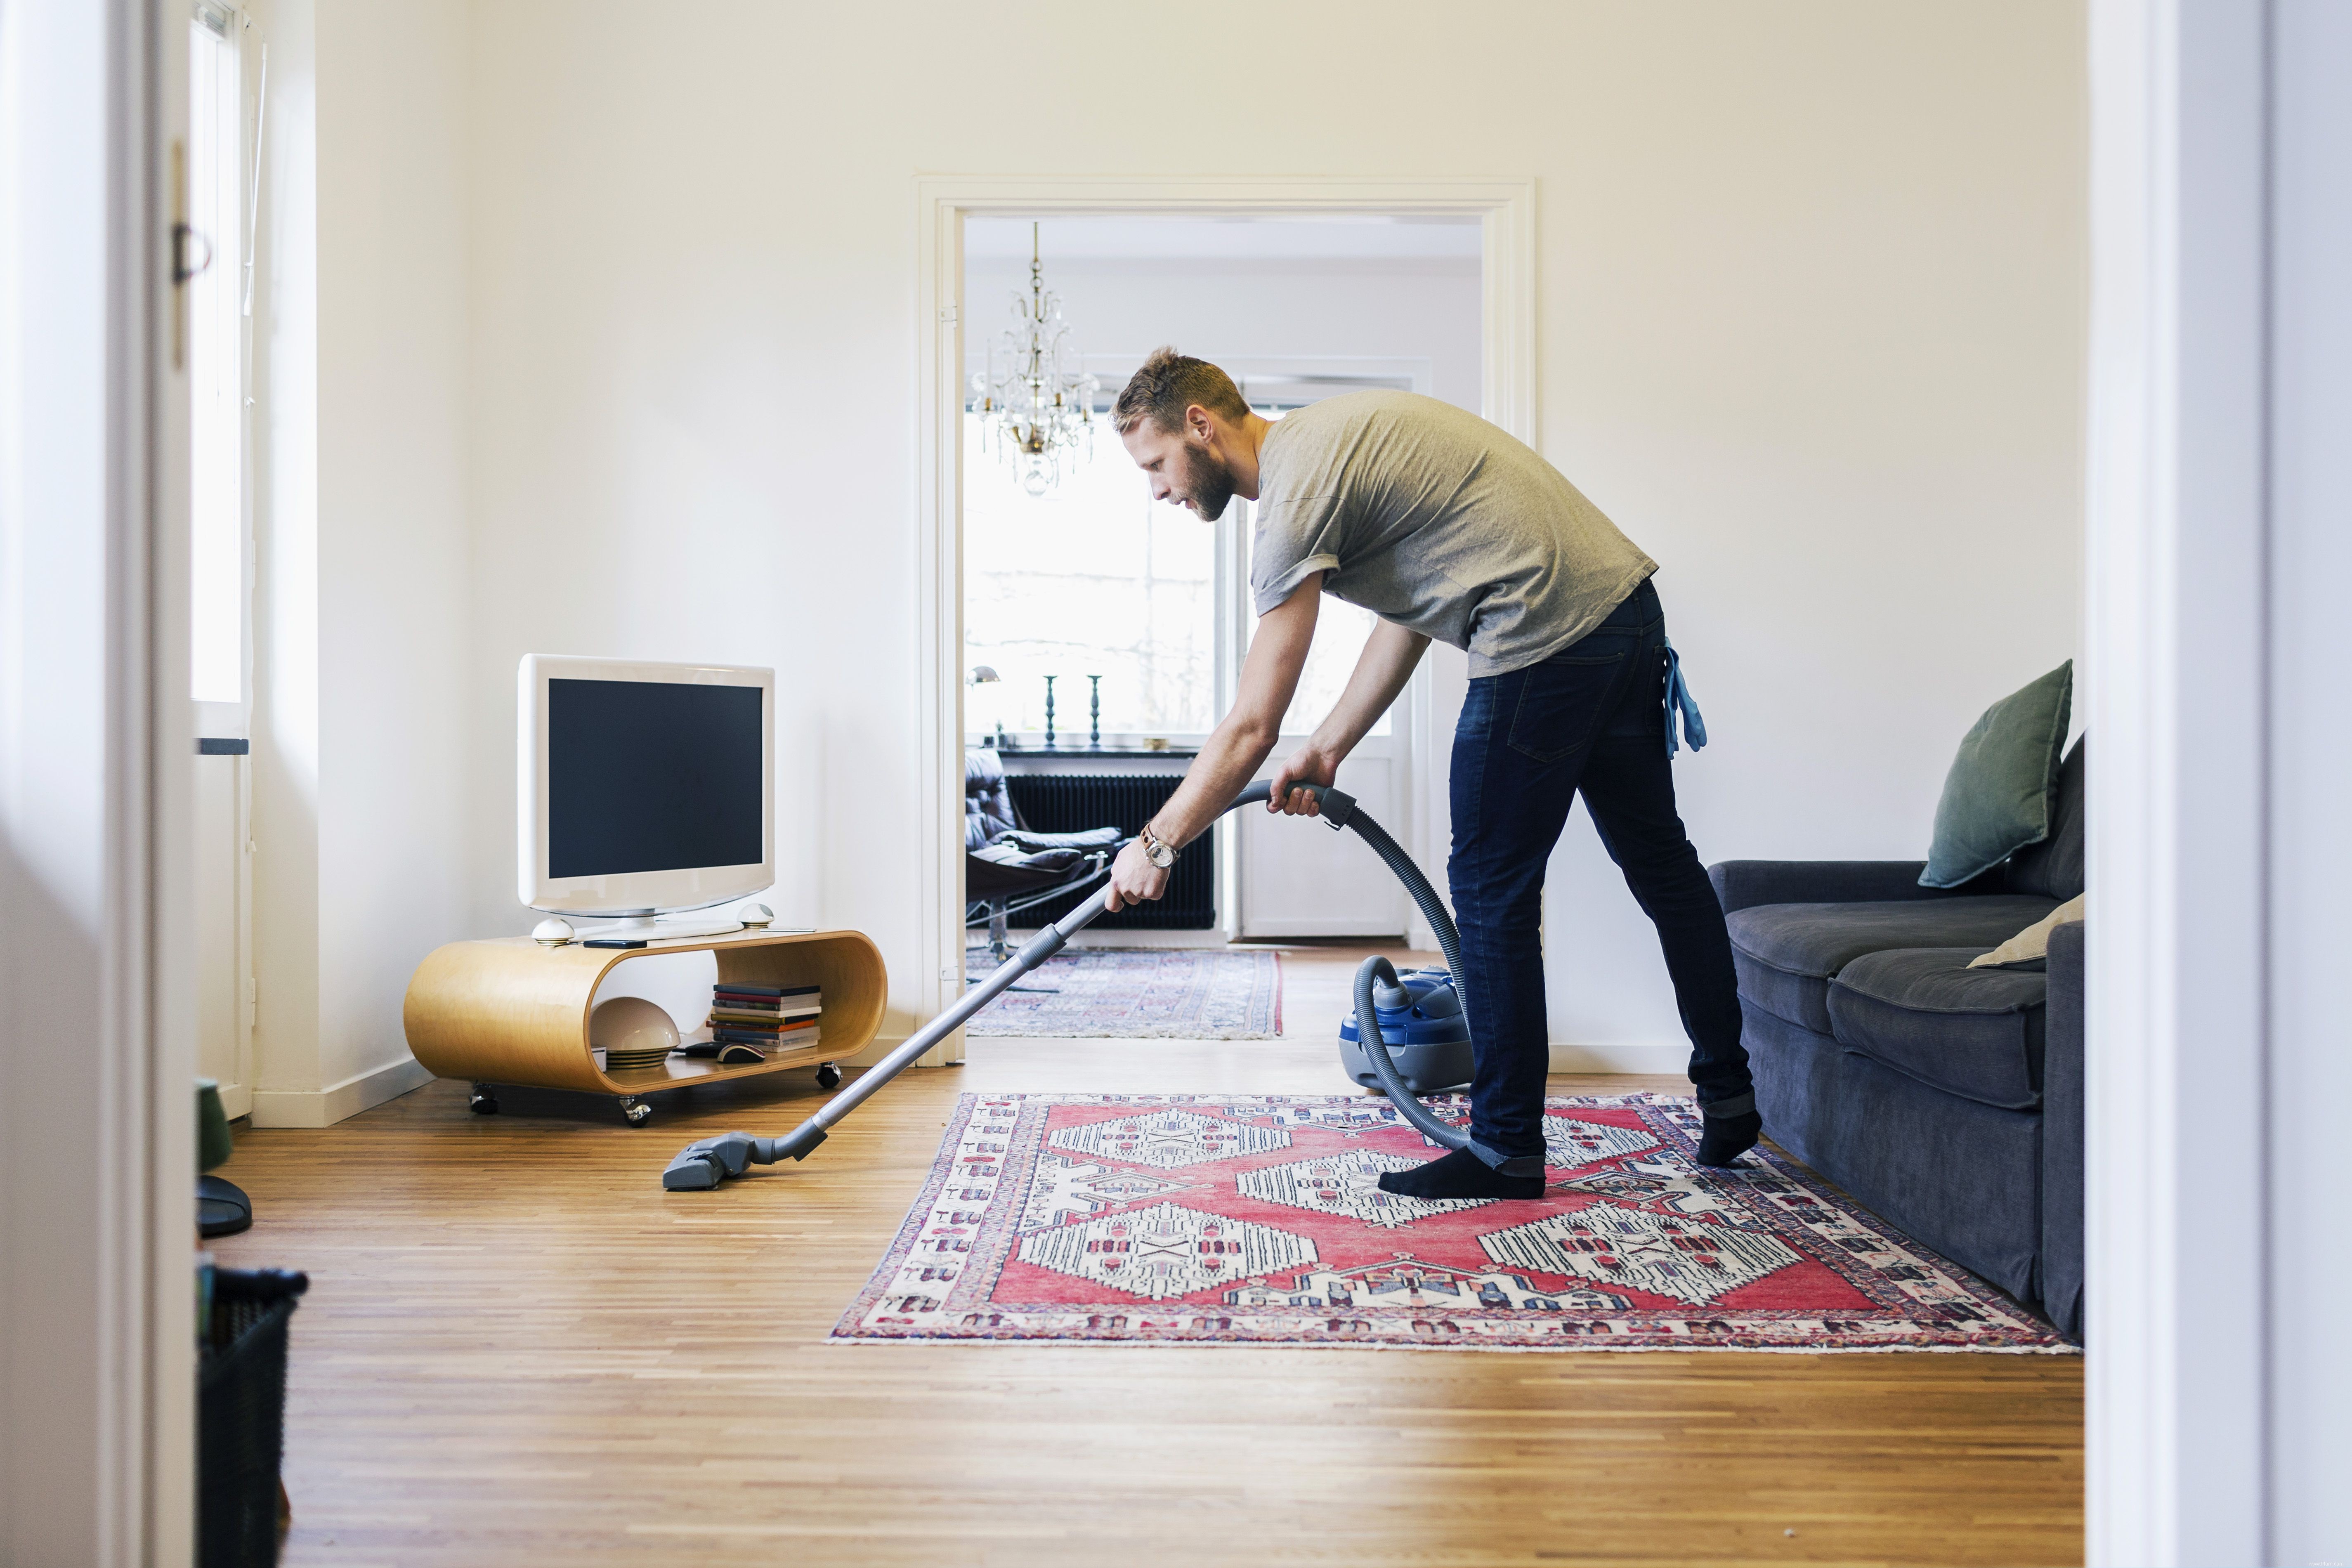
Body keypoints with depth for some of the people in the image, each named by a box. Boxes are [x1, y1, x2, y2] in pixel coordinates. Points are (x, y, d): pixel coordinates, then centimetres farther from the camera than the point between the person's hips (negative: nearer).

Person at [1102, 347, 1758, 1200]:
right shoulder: (1326, 440, 16)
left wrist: (1157, 843, -7)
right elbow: (1408, 614, 18)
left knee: (1492, 890, 0)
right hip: (1622, 595, 11)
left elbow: (1251, 728, -16)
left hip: (1546, 632, -11)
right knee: (1659, 859, 18)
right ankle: (1729, 1096, 33)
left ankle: (1508, 1150, 11)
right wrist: (1328, 747, 13)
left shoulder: (1298, 489, -14)